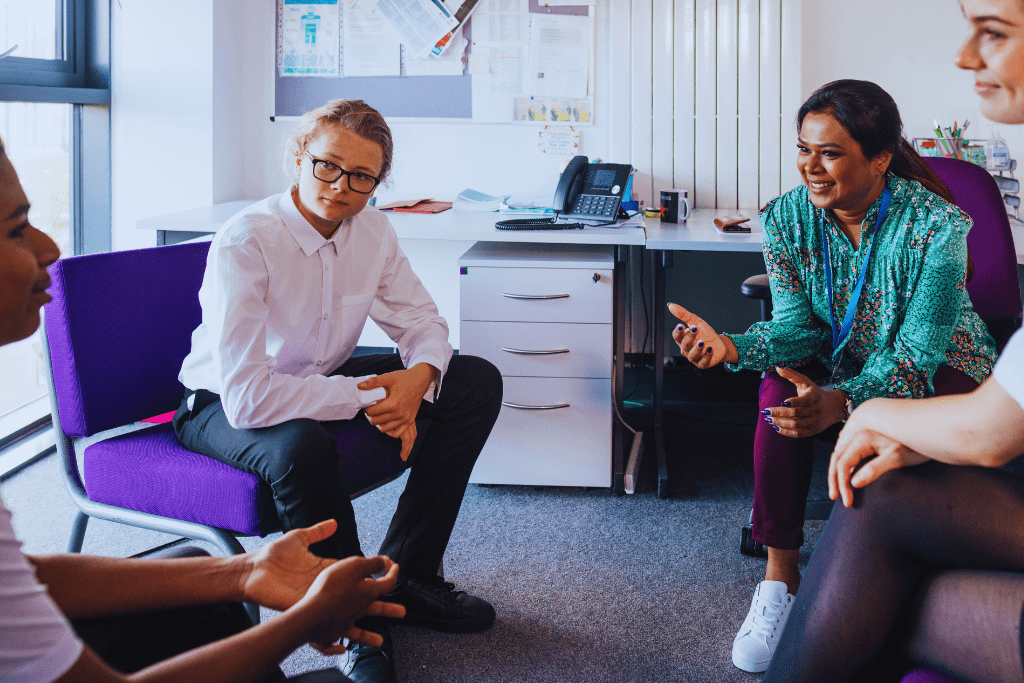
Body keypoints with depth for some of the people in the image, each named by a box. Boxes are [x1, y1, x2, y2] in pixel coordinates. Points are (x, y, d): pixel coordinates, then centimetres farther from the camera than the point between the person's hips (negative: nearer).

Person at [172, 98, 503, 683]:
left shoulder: (373, 229, -7)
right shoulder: (243, 245, -29)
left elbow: (421, 321, 2)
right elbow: (247, 395, -36)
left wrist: (419, 377, -22)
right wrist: (363, 398, -31)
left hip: (323, 380, 7)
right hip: (224, 408, -7)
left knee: (478, 382, -6)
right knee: (301, 445, -42)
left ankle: (405, 575, 0)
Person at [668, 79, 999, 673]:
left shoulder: (936, 225, -25)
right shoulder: (789, 217, -11)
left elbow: (918, 352, -29)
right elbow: (798, 325, -13)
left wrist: (844, 402, -47)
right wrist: (732, 348, -35)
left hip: (939, 372, -3)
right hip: (842, 362, 4)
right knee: (781, 387, -28)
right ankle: (781, 575, -20)